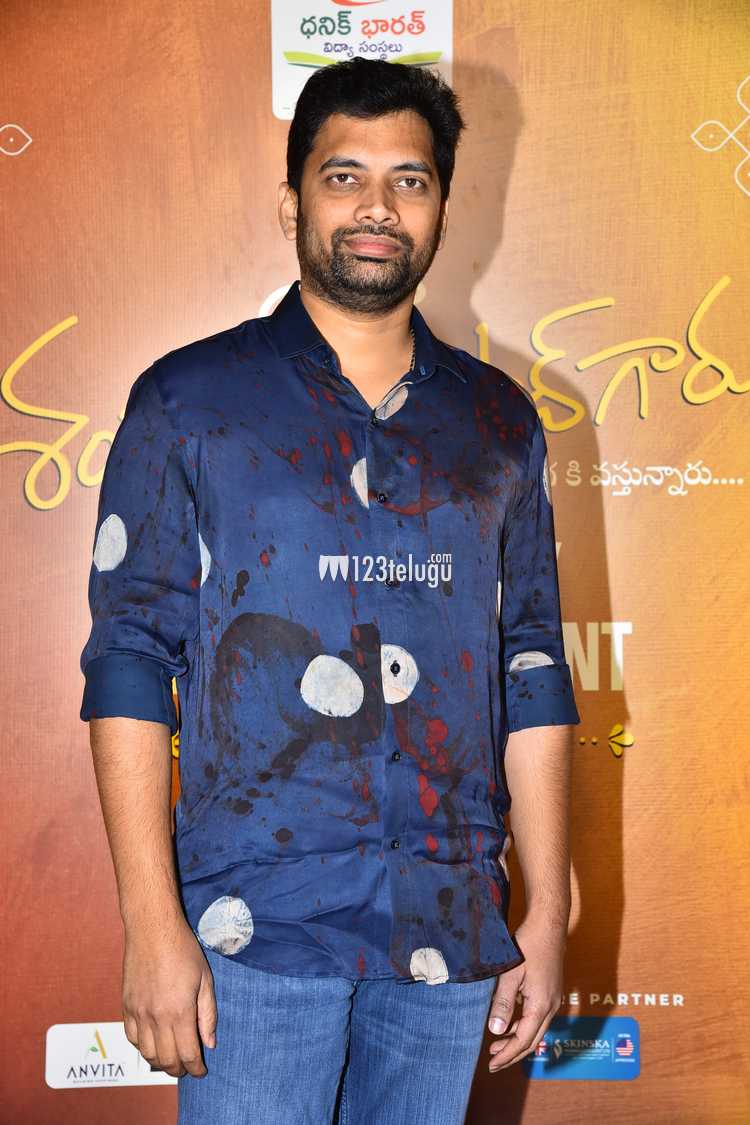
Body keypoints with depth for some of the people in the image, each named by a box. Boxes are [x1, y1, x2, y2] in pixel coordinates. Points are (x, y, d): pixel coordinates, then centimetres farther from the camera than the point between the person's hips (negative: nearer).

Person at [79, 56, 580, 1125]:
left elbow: (533, 674, 9)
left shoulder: (497, 421, 8)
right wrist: (153, 923, -11)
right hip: (256, 927, -3)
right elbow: (130, 658, -5)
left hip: (451, 927, 3)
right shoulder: (188, 402, -1)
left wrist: (547, 913, 6)